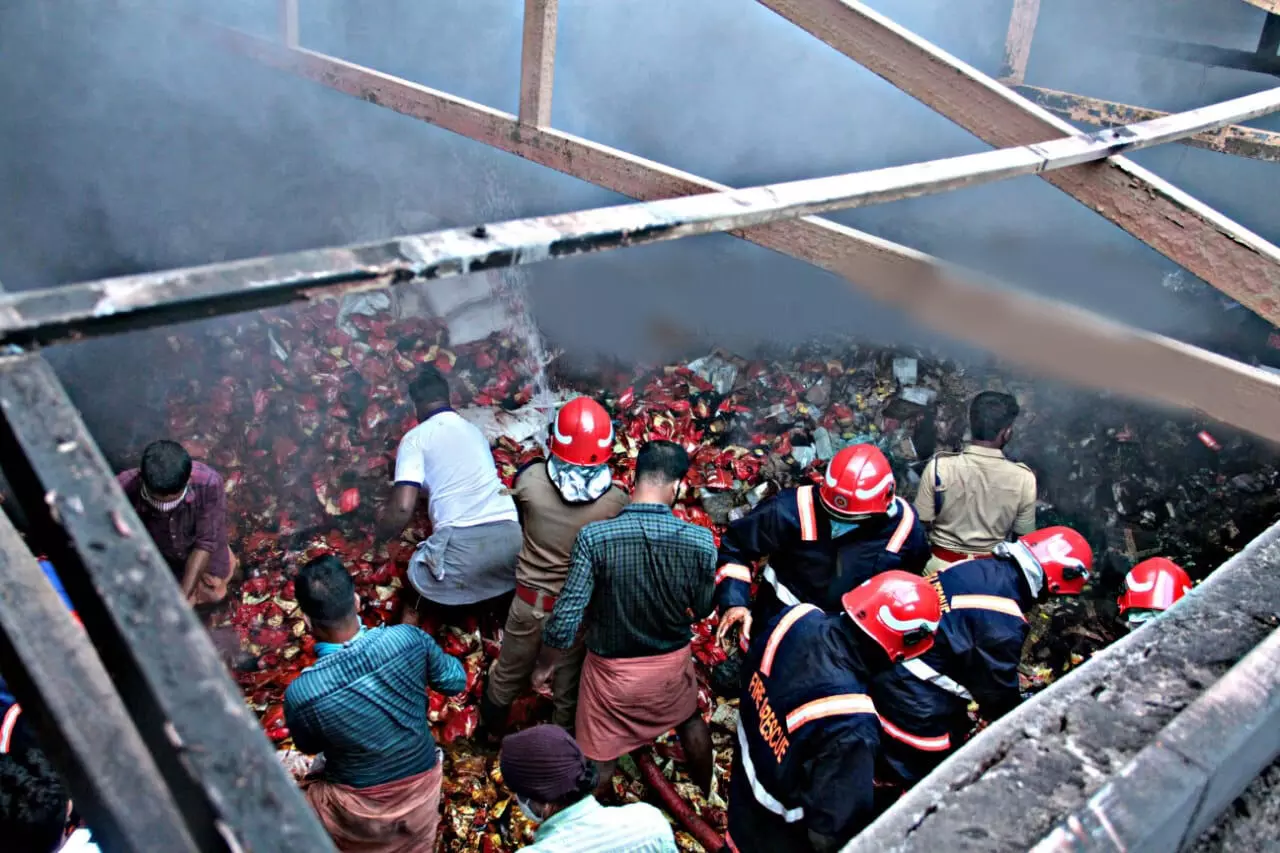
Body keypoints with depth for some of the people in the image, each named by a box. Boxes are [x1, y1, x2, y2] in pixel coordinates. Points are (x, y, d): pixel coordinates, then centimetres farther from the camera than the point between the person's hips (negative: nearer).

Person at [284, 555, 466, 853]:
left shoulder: (301, 694, -31)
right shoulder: (409, 638, -26)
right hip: (422, 784, 2)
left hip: (362, 807, -2)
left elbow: (309, 747, -7)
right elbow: (455, 682, -6)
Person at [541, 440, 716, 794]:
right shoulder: (700, 540, -21)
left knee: (600, 759, 19)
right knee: (692, 722, 32)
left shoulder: (594, 537, -26)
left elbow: (567, 615, -21)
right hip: (672, 663, 3)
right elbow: (702, 610, -5)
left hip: (611, 669, -2)